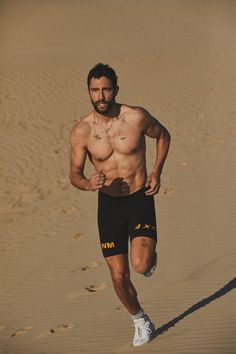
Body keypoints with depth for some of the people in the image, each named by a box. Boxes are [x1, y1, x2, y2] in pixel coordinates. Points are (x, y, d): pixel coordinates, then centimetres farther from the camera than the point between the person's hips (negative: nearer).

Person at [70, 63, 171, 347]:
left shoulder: (137, 117, -12)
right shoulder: (81, 131, -9)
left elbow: (163, 135, 9)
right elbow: (74, 174, 0)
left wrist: (156, 172, -2)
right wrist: (88, 183, -23)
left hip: (140, 199, -2)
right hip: (108, 204, 2)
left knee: (141, 265, -22)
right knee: (119, 277, 5)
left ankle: (150, 256, 18)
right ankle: (141, 321, 34)